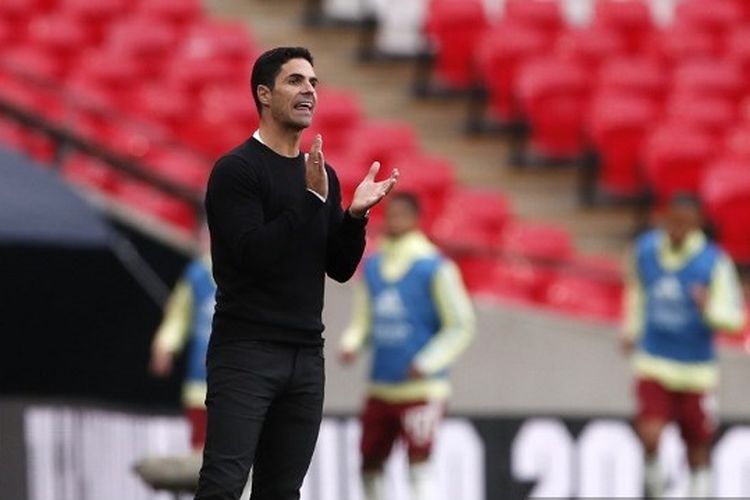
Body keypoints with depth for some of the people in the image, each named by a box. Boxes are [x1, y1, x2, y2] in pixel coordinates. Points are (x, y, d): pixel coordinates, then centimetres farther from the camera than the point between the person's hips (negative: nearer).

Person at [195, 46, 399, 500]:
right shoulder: (237, 170, -9)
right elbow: (254, 253, -19)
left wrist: (356, 214, -5)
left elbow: (340, 268, 12)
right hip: (246, 351, -8)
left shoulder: (323, 175, 15)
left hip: (306, 355, 8)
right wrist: (312, 198, -22)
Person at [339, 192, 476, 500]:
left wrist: (427, 363, -16)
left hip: (421, 390, -7)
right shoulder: (373, 266, 11)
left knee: (418, 468, -14)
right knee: (370, 465, 12)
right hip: (381, 390, 7)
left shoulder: (433, 267, -7)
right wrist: (352, 344, -2)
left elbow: (461, 326, -6)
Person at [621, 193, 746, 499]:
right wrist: (632, 329, 17)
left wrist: (710, 310, -31)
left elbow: (734, 319, -11)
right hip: (654, 362, 1)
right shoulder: (645, 249, -2)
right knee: (650, 436, -17)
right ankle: (653, 475, 13)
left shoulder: (714, 262, -12)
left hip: (696, 369, -1)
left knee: (698, 447, 9)